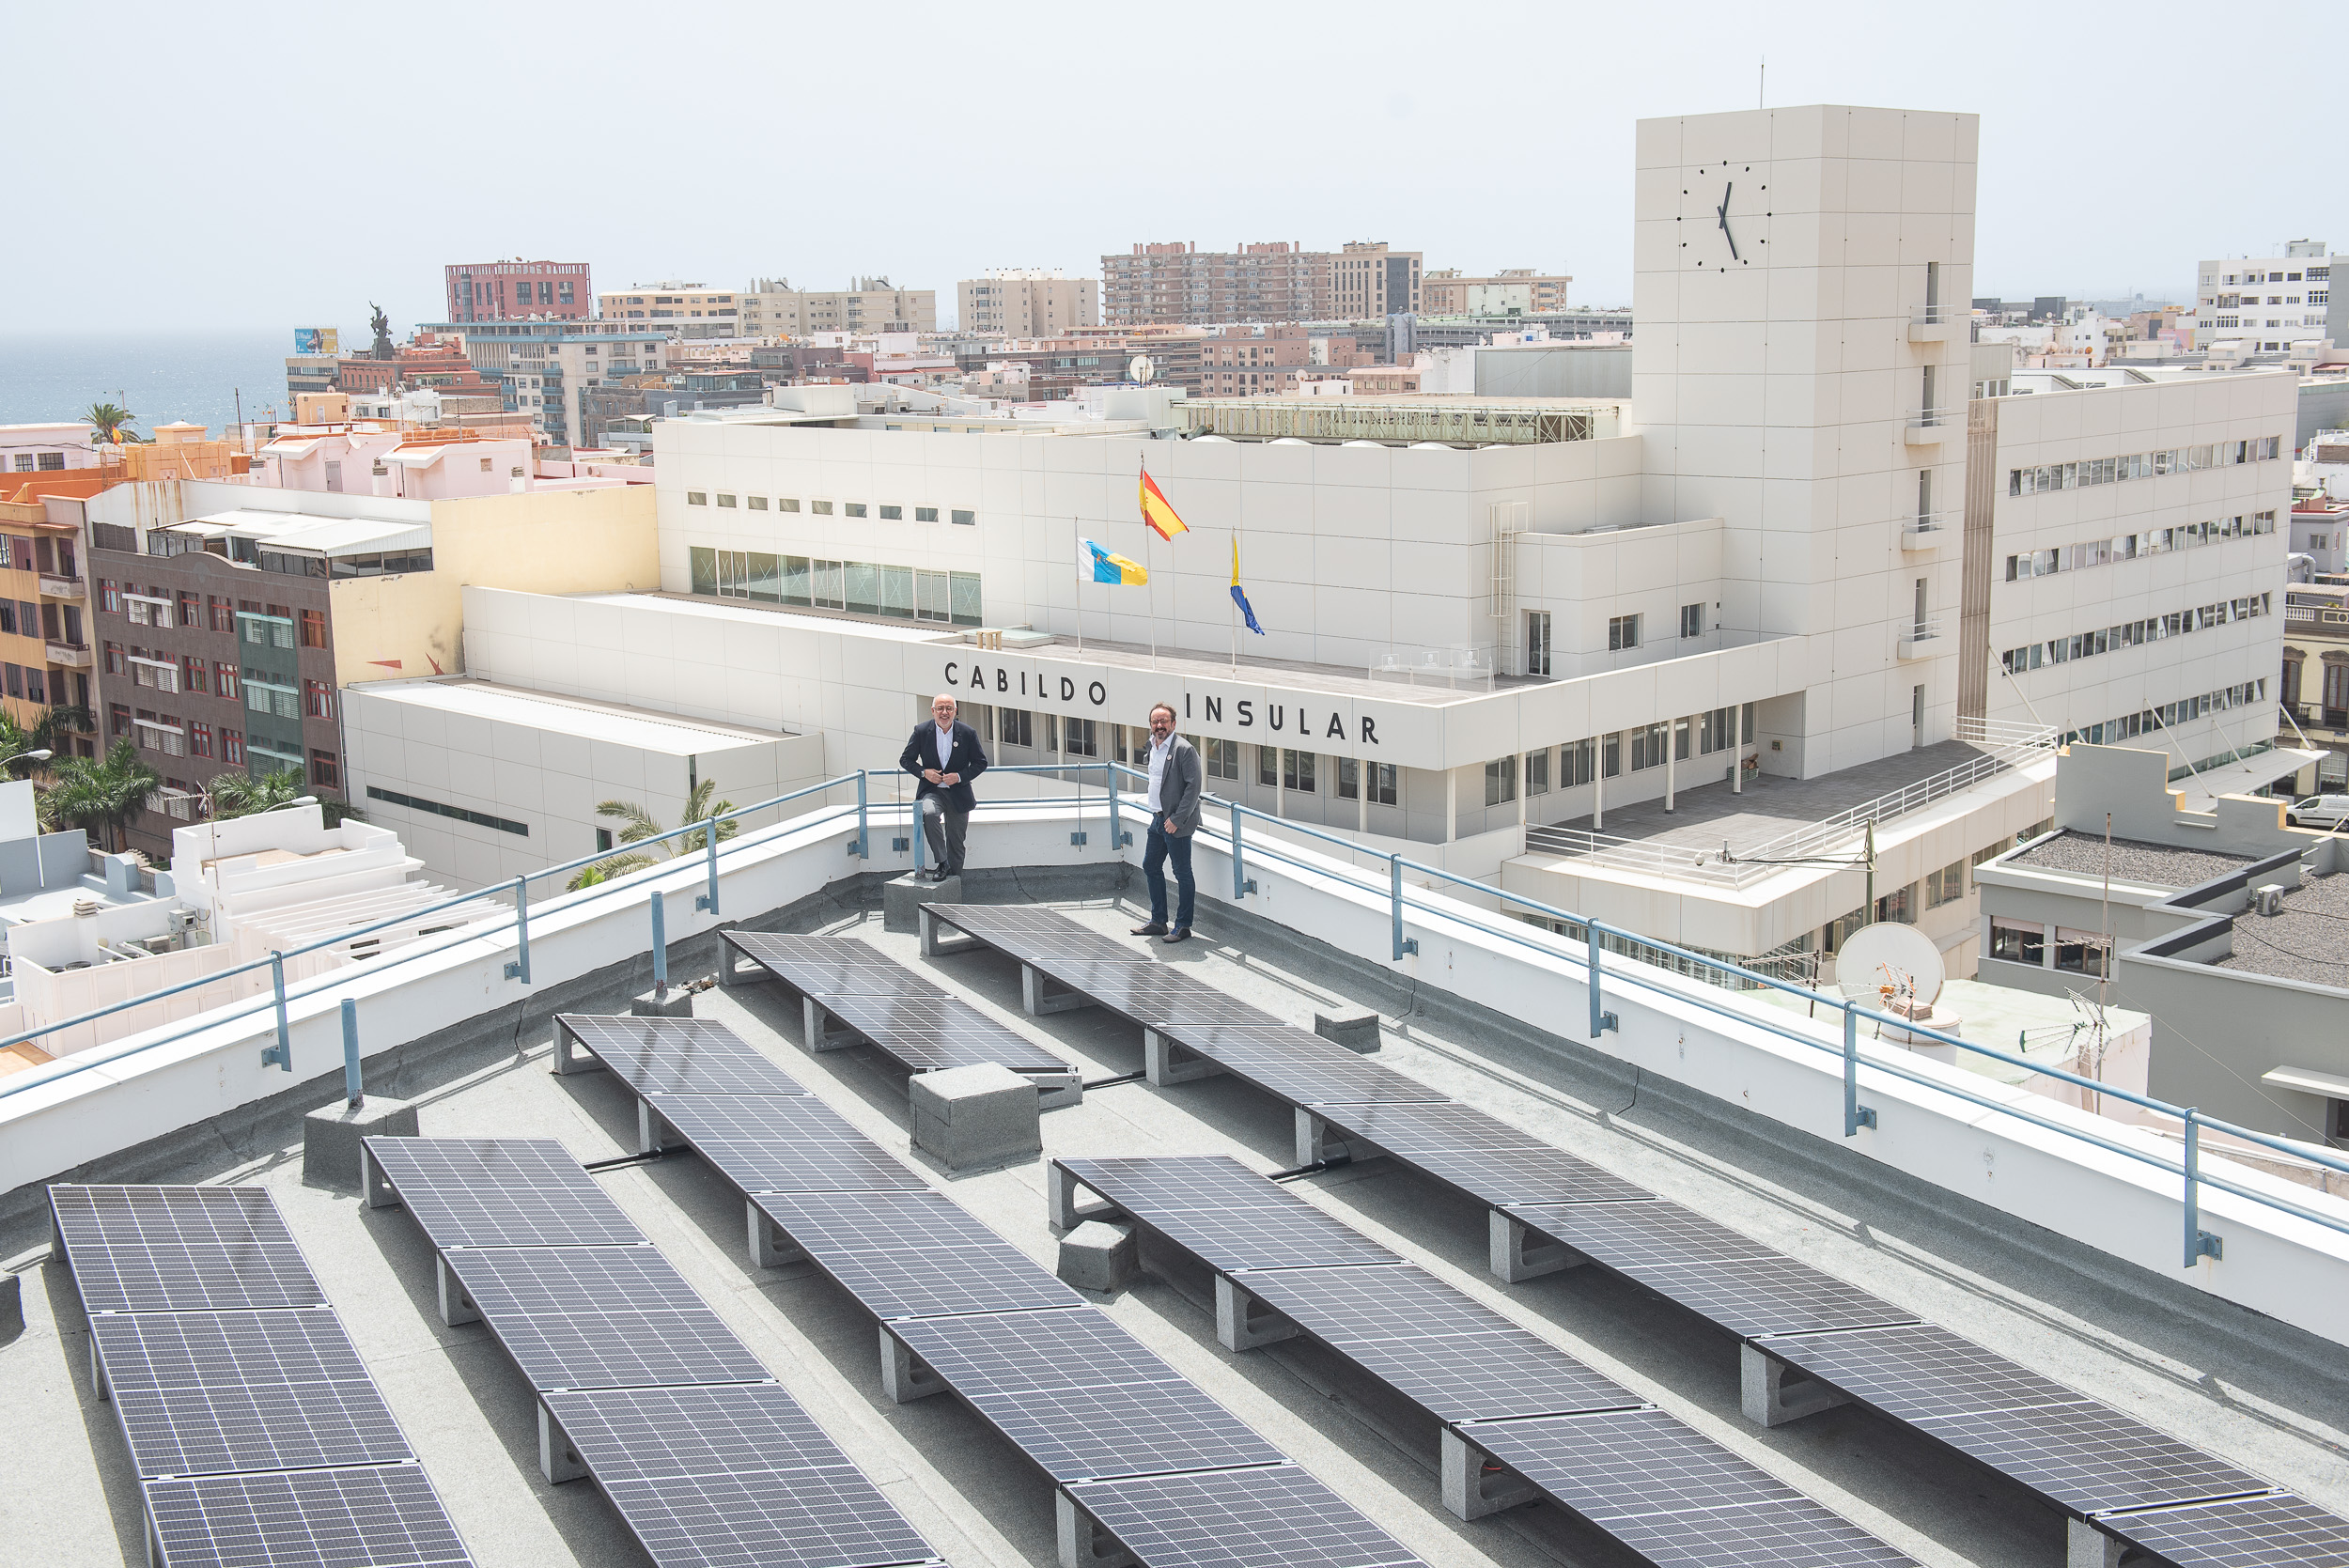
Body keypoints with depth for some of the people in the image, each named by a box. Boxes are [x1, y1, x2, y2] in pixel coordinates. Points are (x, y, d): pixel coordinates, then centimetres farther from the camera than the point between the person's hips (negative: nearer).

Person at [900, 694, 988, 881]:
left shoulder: (968, 733, -4)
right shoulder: (921, 731, -3)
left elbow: (980, 763, 3)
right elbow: (906, 760, 6)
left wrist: (960, 776, -13)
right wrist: (923, 772, -13)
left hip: (958, 793, 1)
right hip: (931, 790, -1)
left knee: (956, 843, 6)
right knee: (929, 813, -34)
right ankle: (941, 863, -25)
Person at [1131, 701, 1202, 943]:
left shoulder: (1184, 749, -16)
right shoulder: (1154, 746, 10)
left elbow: (1193, 787, -19)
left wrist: (1176, 819, -20)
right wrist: (1158, 814, 17)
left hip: (1177, 824, -9)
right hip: (1158, 819, 9)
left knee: (1182, 873, 0)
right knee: (1150, 866, 16)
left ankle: (1183, 926, 9)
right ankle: (1158, 922, 27)